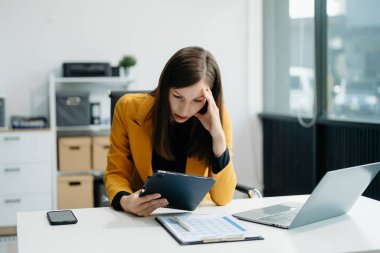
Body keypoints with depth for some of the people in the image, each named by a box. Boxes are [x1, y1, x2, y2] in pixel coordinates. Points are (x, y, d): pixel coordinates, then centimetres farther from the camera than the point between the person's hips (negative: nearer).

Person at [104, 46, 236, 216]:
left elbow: (222, 198, -12)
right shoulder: (130, 108, -11)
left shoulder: (217, 116, -11)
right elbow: (116, 174, -3)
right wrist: (124, 201, -25)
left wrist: (218, 135, -23)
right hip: (143, 217, 1)